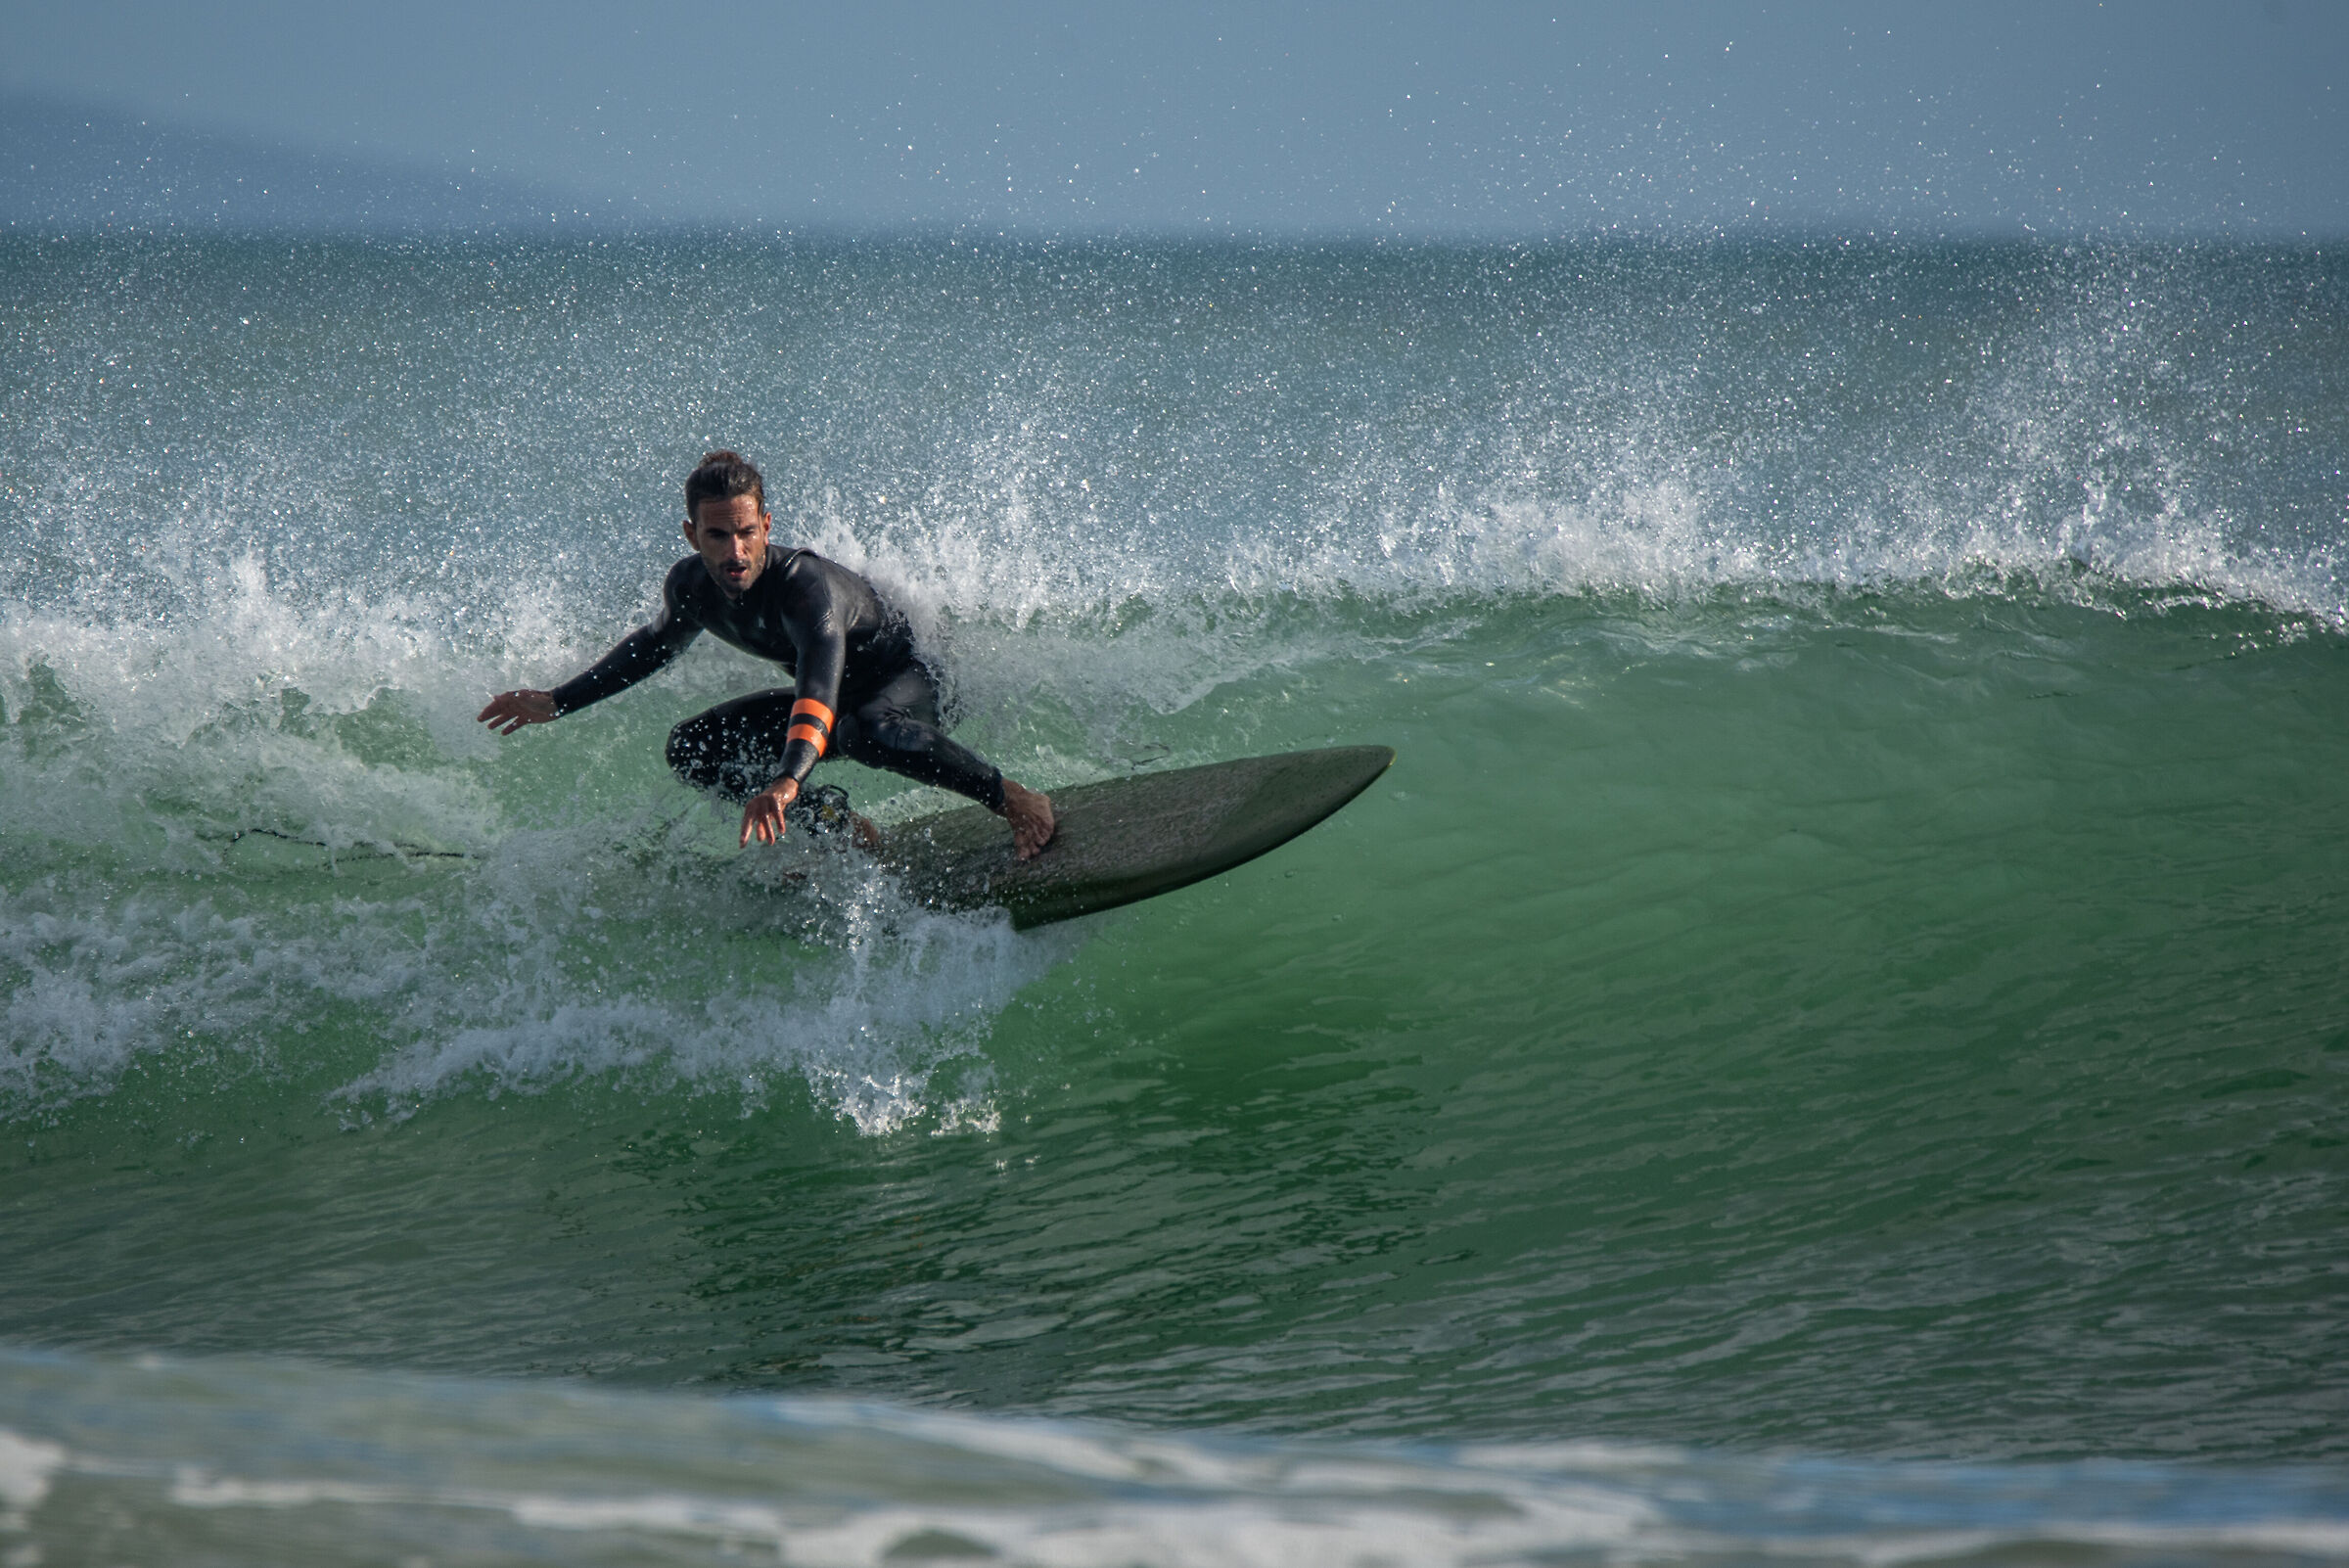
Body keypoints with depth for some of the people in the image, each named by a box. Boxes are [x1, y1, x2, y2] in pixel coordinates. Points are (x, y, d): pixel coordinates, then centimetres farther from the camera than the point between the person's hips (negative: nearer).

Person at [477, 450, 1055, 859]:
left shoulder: (806, 583, -37)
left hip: (914, 678, -8)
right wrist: (557, 702, 9)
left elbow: (822, 682, -54)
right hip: (837, 698, 8)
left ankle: (1015, 799, -25)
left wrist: (788, 779, -70)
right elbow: (657, 643, 10)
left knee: (870, 732, -42)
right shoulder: (690, 586, -15)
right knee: (692, 749, -5)